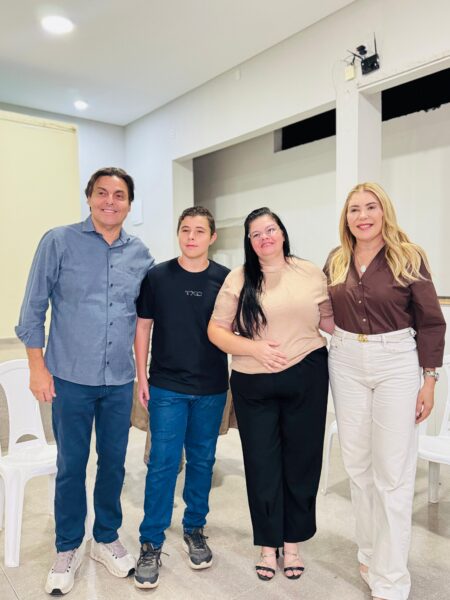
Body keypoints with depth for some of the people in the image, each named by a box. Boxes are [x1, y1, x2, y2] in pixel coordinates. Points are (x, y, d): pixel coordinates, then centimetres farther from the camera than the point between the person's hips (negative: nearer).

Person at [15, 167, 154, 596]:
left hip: (120, 380, 3)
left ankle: (106, 539, 36)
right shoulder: (59, 242, -5)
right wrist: (37, 367, -7)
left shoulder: (140, 254, 4)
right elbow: (34, 307, -3)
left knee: (113, 464, 14)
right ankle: (68, 548, 33)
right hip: (70, 377, -3)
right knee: (71, 466, 10)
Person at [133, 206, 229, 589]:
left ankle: (194, 529, 33)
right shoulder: (157, 276, -3)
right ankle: (151, 543, 18)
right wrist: (142, 376, 0)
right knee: (163, 464, 2)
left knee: (202, 461, 14)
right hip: (167, 386, -1)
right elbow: (143, 327, 2)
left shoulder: (225, 279, -2)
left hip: (212, 388, 2)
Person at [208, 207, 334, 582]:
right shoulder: (238, 279, 0)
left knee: (301, 461, 12)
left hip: (307, 379, 1)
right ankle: (268, 545, 32)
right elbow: (216, 331, -2)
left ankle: (292, 543, 34)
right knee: (262, 463, 10)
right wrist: (255, 348, -14)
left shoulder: (312, 273, 3)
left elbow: (329, 319, 10)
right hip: (254, 384, -1)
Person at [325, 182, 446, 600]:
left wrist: (429, 380, -6)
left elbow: (430, 321, -4)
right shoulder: (336, 261, 4)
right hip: (346, 362, 4)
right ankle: (370, 553, 33)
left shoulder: (408, 258, -6)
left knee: (393, 473, 2)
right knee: (357, 465, 13)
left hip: (396, 362, -3)